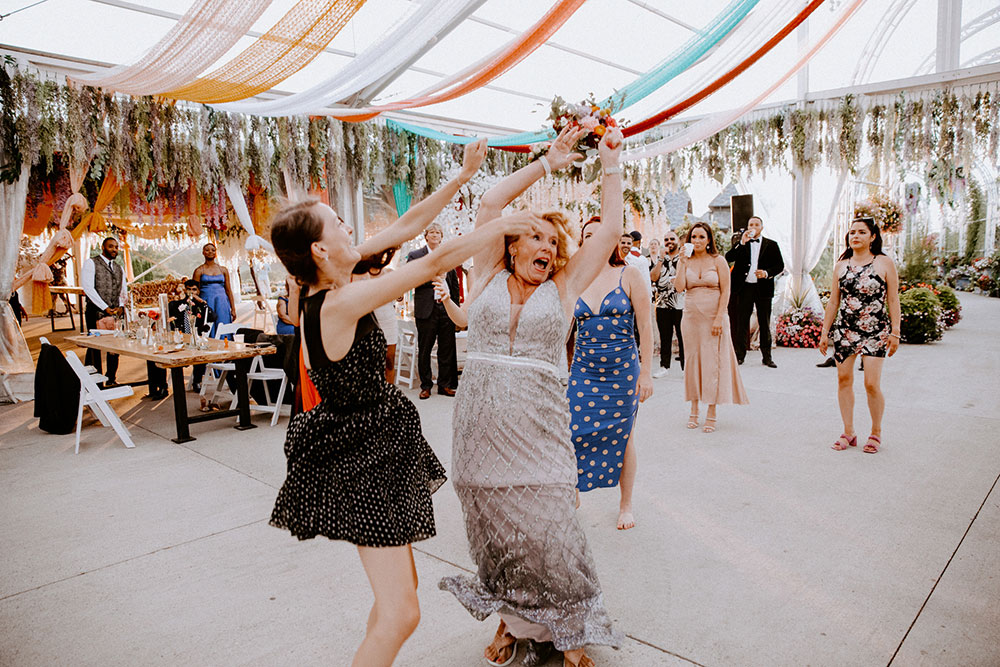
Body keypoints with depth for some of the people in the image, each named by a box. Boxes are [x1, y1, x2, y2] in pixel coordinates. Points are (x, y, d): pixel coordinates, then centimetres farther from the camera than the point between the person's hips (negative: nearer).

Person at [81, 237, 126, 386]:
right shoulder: (91, 263, 0)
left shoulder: (119, 268, 19)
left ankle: (111, 379, 16)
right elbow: (88, 287, -9)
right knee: (94, 347, -4)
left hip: (116, 312, 5)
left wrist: (121, 306, -1)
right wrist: (105, 308, -14)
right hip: (96, 312, -5)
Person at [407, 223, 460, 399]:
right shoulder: (415, 256, 4)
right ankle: (426, 386, 16)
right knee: (424, 350, 4)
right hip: (426, 310, -3)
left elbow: (455, 284, 15)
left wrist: (455, 306, 8)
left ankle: (445, 384, 17)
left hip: (447, 309, 3)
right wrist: (431, 277, -17)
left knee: (447, 349, 6)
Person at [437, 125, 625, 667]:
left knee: (549, 532, -3)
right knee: (494, 532, 10)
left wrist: (611, 165, 10)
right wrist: (548, 162, 5)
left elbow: (610, 230, 7)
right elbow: (490, 205, 3)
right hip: (479, 426, 1)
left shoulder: (562, 288, 10)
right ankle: (510, 622, 32)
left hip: (537, 426, -1)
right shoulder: (488, 276, 10)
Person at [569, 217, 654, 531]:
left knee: (622, 437, 9)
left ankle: (625, 505, 28)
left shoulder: (630, 275, -3)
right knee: (575, 432, -3)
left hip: (623, 369, -2)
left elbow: (645, 327, -3)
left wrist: (646, 372, -6)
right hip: (583, 369, 2)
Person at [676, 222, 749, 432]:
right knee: (692, 360, 6)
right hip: (691, 316, 3)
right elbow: (680, 288, -6)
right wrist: (683, 263, -10)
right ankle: (694, 410, 16)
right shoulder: (685, 261, 7)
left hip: (714, 316, -3)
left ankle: (712, 413, 4)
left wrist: (719, 318, -13)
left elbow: (725, 291, -5)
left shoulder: (718, 260, 0)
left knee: (713, 361, -3)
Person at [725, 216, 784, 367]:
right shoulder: (740, 244, 9)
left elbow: (780, 265, 6)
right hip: (744, 288, 0)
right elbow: (728, 258, -7)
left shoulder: (771, 245, 8)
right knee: (741, 322, 2)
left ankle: (767, 357, 13)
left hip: (763, 288, 0)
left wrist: (767, 273, -12)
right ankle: (740, 355, 9)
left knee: (765, 323, 5)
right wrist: (742, 242, -15)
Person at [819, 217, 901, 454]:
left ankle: (876, 433, 15)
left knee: (872, 384, -6)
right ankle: (848, 432, 17)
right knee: (844, 379, 4)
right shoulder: (841, 265, 9)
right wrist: (825, 332, 10)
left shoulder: (884, 263, 0)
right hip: (844, 330, 4)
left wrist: (895, 332, -5)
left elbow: (893, 301, 0)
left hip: (875, 331, -3)